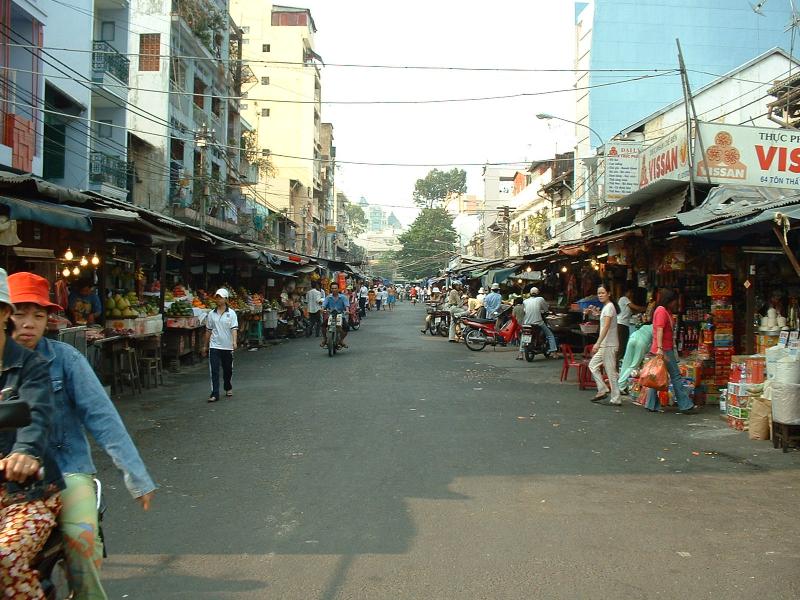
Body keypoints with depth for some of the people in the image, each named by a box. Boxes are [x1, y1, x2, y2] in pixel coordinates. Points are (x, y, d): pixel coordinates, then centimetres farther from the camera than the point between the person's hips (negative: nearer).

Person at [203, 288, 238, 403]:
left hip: (227, 346, -1)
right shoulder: (211, 314, 5)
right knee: (214, 370, -7)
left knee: (228, 369, 13)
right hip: (214, 346, 1)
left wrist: (234, 341, -26)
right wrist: (205, 345, 16)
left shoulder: (231, 313, -3)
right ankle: (214, 394, -6)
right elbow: (208, 330, 12)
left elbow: (234, 328, -11)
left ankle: (228, 388, 37)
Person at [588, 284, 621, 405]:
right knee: (593, 365, 13)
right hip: (605, 345, 10)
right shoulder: (606, 307, 15)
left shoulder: (609, 307, -14)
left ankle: (615, 399, 2)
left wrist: (598, 343, -28)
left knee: (611, 372, -4)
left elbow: (606, 327, -24)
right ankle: (602, 391, 14)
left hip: (609, 345, -10)